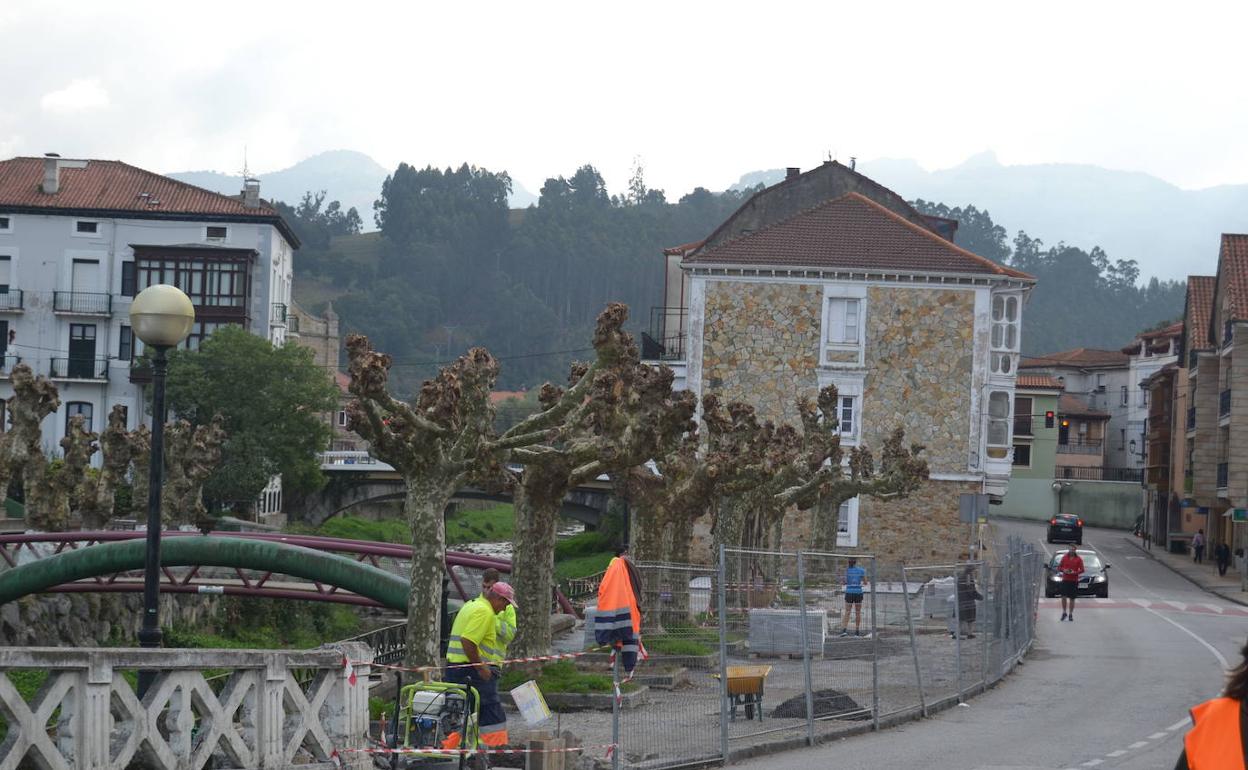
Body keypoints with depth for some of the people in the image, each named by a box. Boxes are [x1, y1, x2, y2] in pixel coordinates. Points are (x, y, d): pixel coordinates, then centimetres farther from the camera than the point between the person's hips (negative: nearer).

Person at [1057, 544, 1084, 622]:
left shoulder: (1078, 559, 1)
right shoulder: (1064, 557, 5)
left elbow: (1082, 570, 0)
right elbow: (1059, 567, 9)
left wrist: (1074, 572, -17)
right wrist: (1063, 570, -11)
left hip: (1074, 581, -1)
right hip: (1065, 580, 1)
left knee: (1072, 599, 2)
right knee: (1064, 597, -8)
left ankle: (1070, 615, 11)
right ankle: (1064, 612, 9)